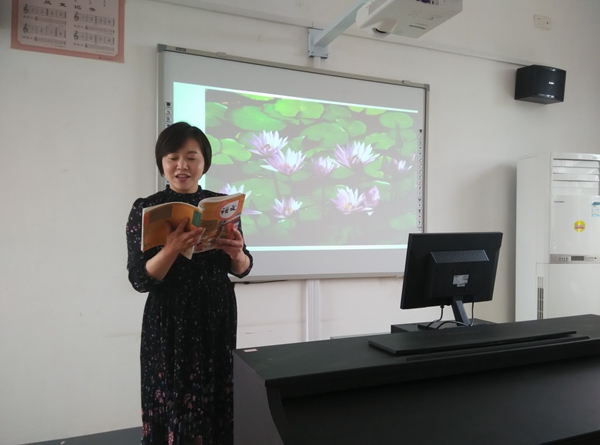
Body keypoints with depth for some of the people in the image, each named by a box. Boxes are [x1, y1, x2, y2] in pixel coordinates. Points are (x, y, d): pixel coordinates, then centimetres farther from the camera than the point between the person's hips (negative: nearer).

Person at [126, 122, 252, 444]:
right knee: (172, 405, 7)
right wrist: (172, 249, -26)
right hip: (168, 323, -2)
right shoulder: (145, 209, -5)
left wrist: (236, 253, -16)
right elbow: (139, 280, -10)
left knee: (217, 402, 11)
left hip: (218, 318, 3)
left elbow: (242, 269, 6)